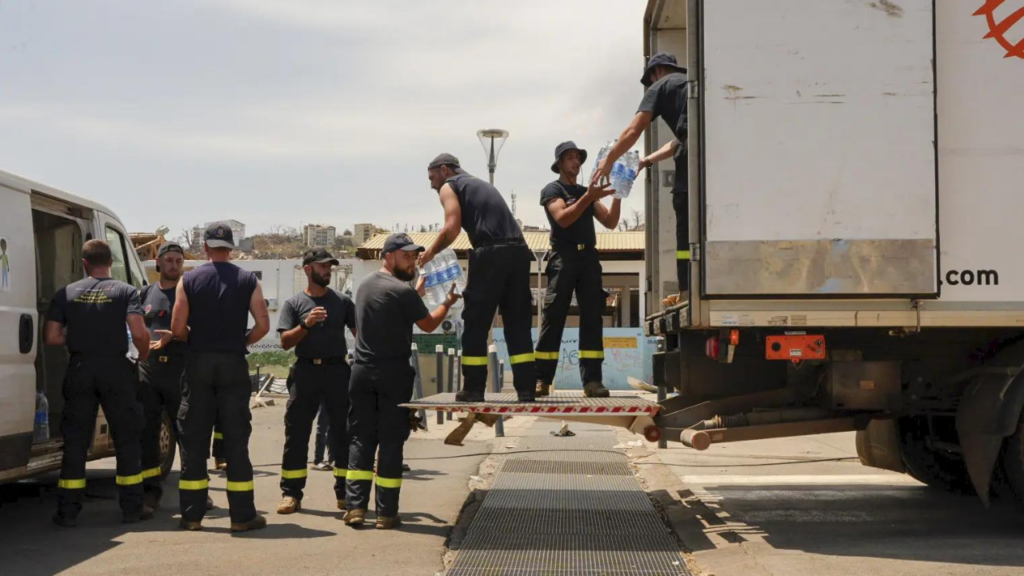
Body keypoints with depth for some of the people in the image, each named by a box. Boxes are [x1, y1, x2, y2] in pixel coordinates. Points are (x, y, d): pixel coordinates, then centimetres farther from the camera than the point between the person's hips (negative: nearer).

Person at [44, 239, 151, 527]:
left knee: (75, 440, 7)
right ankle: (132, 508, 10)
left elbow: (51, 338, 1)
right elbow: (139, 333, -14)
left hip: (79, 369, 2)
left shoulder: (66, 293, 6)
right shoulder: (125, 291, -1)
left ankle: (68, 511, 7)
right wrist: (144, 354, 5)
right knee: (127, 438, 8)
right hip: (115, 368, -2)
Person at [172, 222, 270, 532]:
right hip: (234, 364, 0)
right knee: (236, 438, 3)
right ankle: (242, 515, 3)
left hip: (198, 363, 0)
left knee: (193, 439, 7)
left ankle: (191, 515, 9)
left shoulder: (189, 280, 1)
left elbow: (177, 328, -3)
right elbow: (263, 325, -4)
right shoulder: (248, 280, 1)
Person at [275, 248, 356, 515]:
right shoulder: (294, 303, 6)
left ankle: (345, 493, 10)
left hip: (337, 370, 1)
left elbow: (360, 333, 8)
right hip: (306, 370, -1)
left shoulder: (342, 301, 11)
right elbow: (285, 342, -1)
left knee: (343, 432, 2)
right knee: (296, 433, -1)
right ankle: (291, 494, 3)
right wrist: (306, 324, -16)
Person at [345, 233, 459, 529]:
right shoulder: (403, 291, -12)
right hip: (393, 374, -6)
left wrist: (418, 290, 24)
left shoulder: (365, 286, 12)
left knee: (361, 439, 7)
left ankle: (355, 507, 0)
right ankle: (386, 513, 2)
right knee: (390, 442, 0)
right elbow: (429, 324, -1)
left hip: (362, 371, 6)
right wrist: (448, 302, 15)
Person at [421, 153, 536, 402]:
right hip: (518, 250, 7)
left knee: (476, 323, 3)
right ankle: (526, 388, 3)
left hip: (491, 253, -6)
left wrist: (430, 252, 6)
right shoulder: (481, 184, 32)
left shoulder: (449, 186, 10)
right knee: (518, 323, 8)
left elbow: (452, 227, -7)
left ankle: (474, 389, 4)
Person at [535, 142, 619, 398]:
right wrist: (589, 197, -21)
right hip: (564, 256, -5)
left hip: (589, 257, 5)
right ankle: (541, 380, -10)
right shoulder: (552, 190, 6)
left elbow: (610, 222, 14)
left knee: (592, 318, -2)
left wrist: (617, 196, -1)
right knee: (554, 317, -9)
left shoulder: (587, 193, 23)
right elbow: (563, 218, -12)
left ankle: (592, 380, -5)